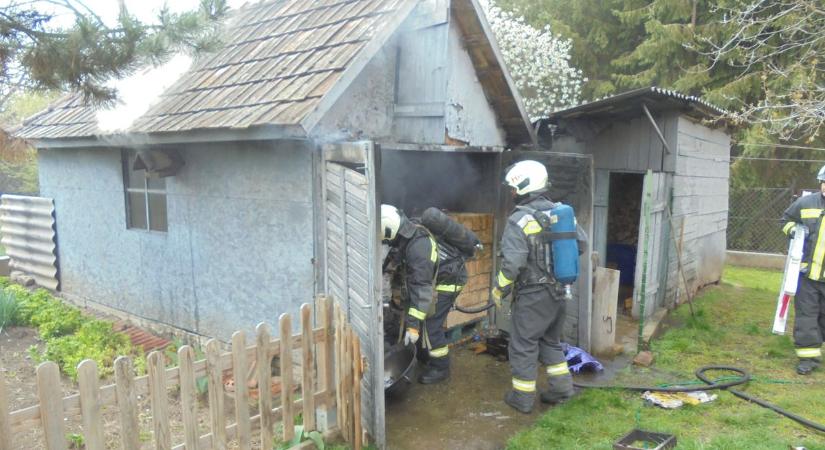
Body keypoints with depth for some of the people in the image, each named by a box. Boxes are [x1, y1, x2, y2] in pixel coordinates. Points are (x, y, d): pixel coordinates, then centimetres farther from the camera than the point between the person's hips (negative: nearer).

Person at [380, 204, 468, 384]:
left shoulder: (418, 246, -37)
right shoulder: (403, 236, -12)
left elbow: (422, 287, -38)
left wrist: (413, 325, -38)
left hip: (448, 280, -9)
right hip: (432, 275, 9)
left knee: (430, 323, -10)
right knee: (410, 315, 12)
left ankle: (440, 368, 8)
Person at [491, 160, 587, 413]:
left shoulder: (519, 220, -19)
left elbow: (512, 264, -23)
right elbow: (581, 243, 10)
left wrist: (499, 290, -8)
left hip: (532, 295, -7)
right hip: (559, 291, 7)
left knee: (523, 346, 8)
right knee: (551, 340, 24)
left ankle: (523, 398, 19)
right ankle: (562, 387, 27)